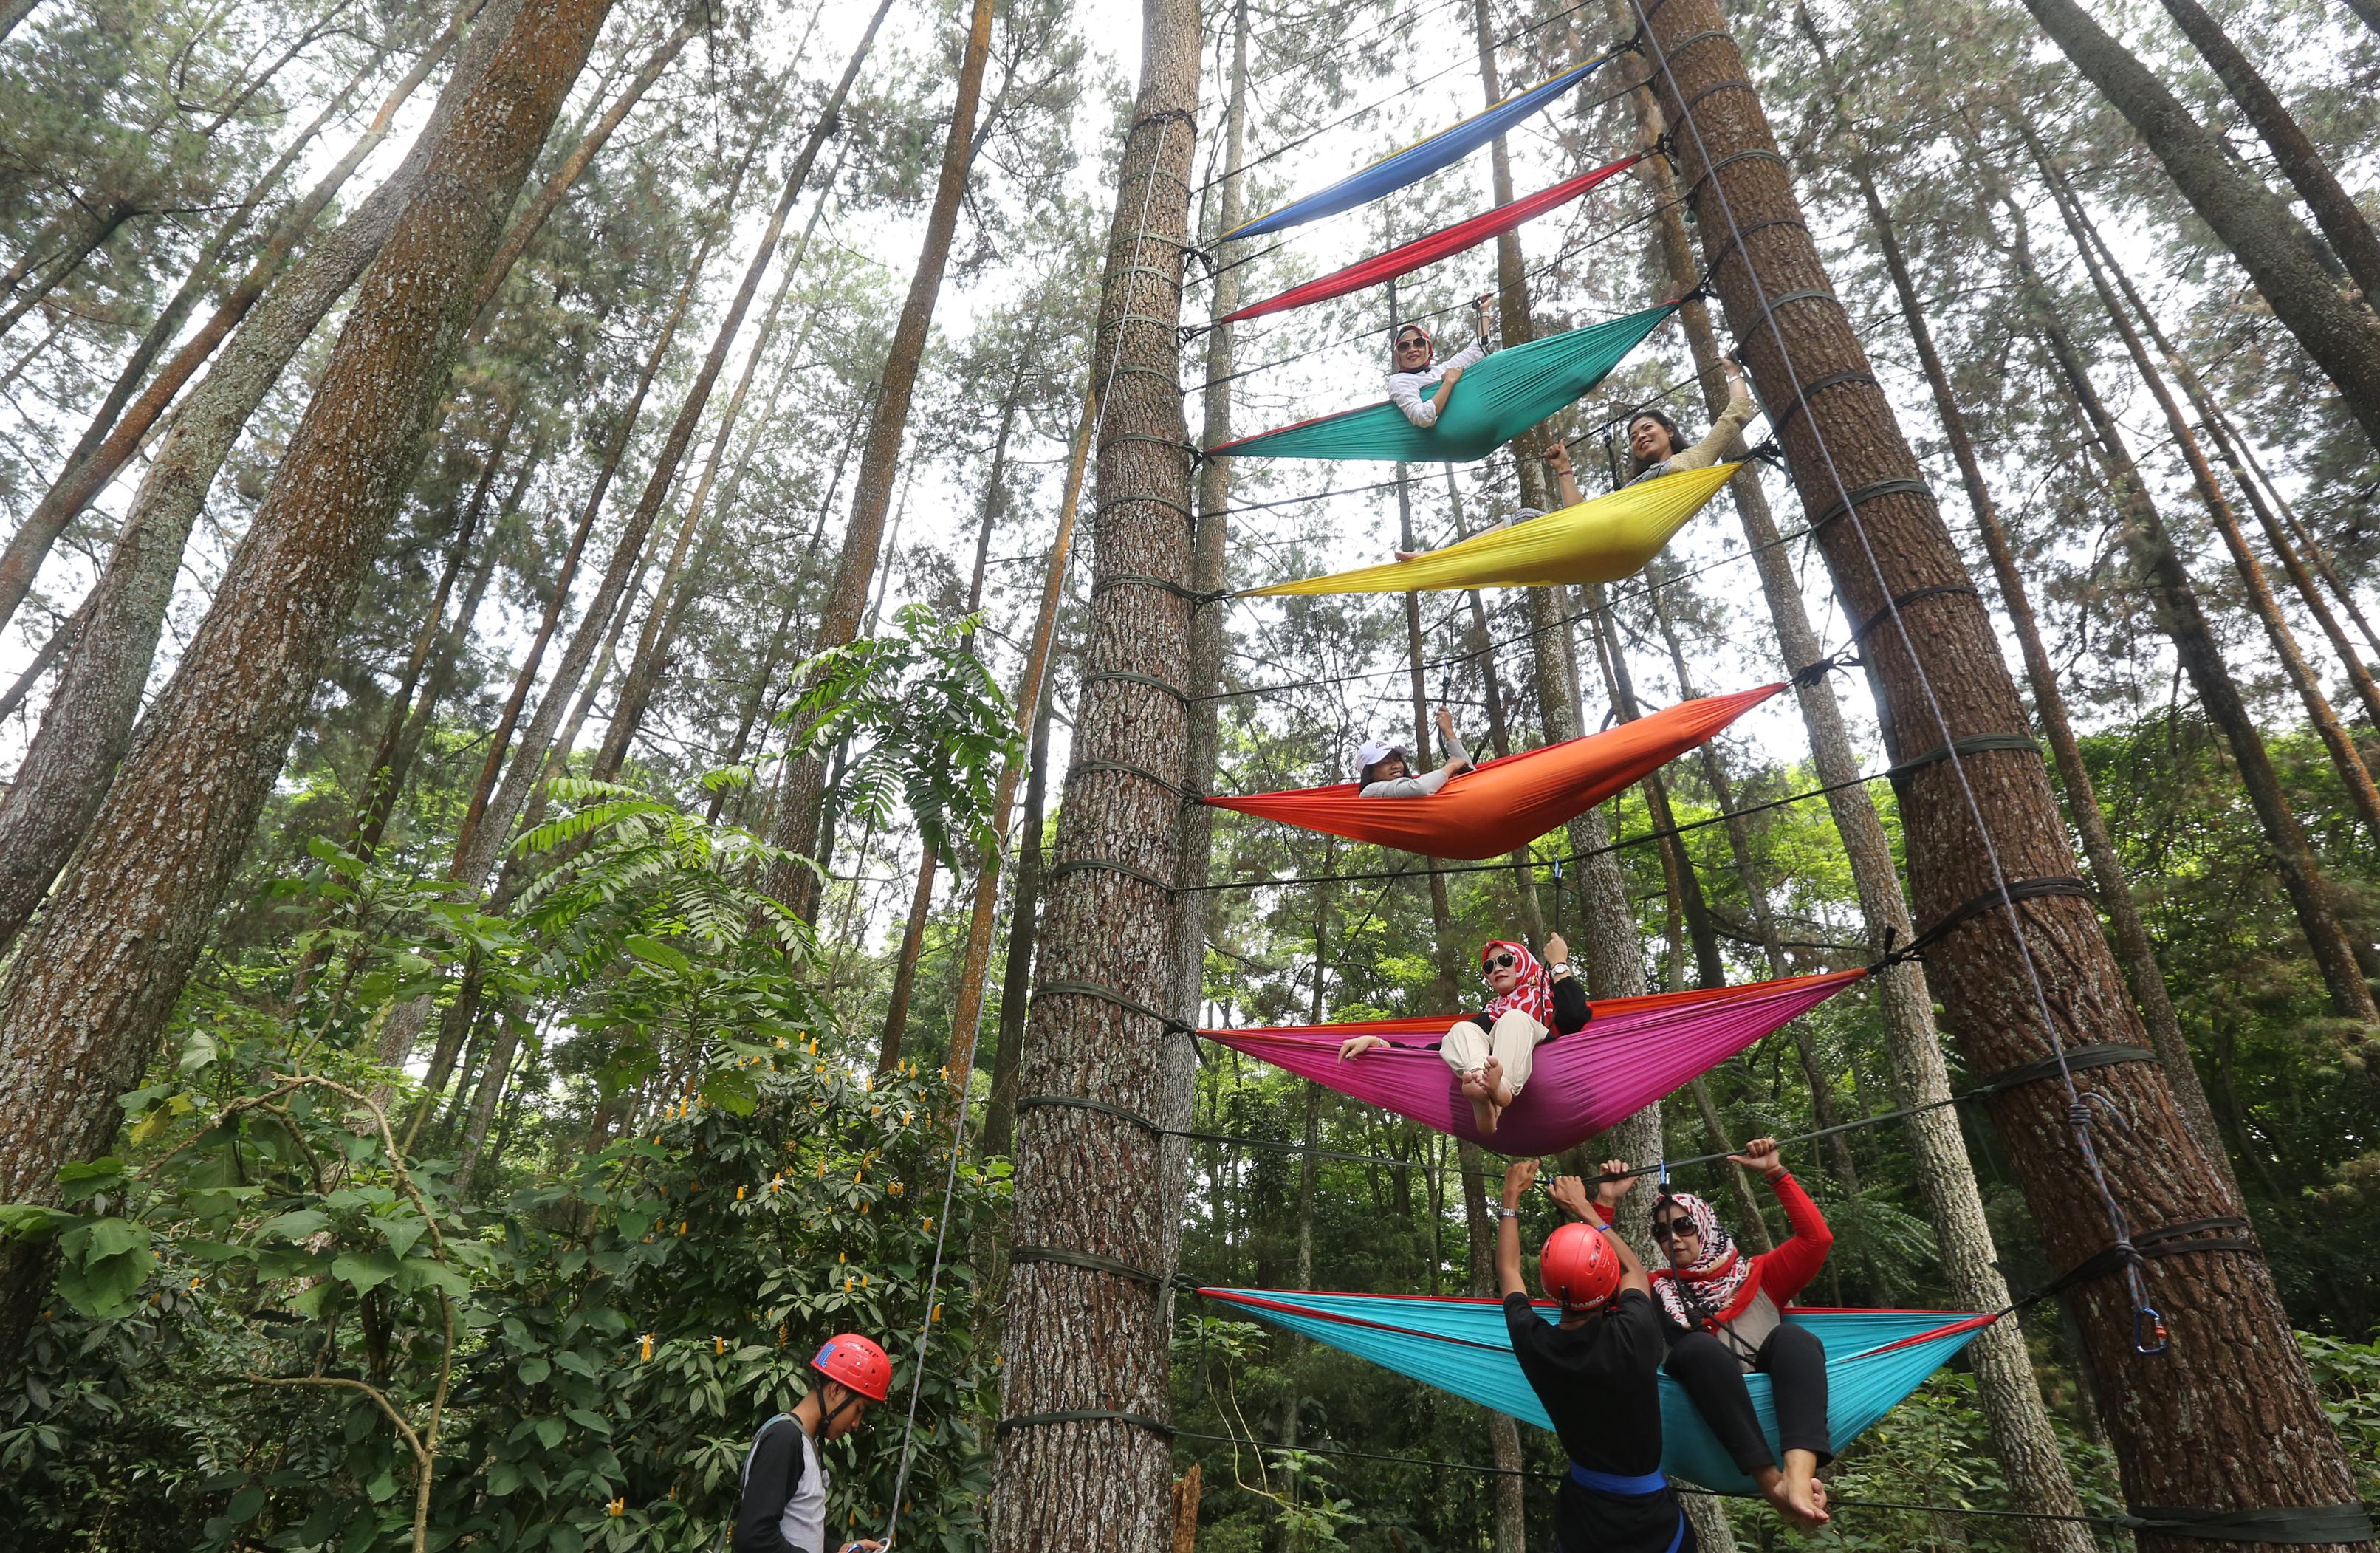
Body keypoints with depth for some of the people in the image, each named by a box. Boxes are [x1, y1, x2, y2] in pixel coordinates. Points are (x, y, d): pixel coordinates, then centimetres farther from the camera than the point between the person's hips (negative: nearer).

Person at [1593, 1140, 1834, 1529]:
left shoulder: (1757, 1275, 23)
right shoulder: (1657, 1289, 23)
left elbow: (1817, 1237, 11)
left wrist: (1775, 1174, 7)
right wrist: (1605, 1203, 8)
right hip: (1707, 1414, 0)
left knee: (1794, 1338, -30)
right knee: (1698, 1345, -33)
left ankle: (1799, 1476, -53)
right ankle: (1772, 1483, -44)